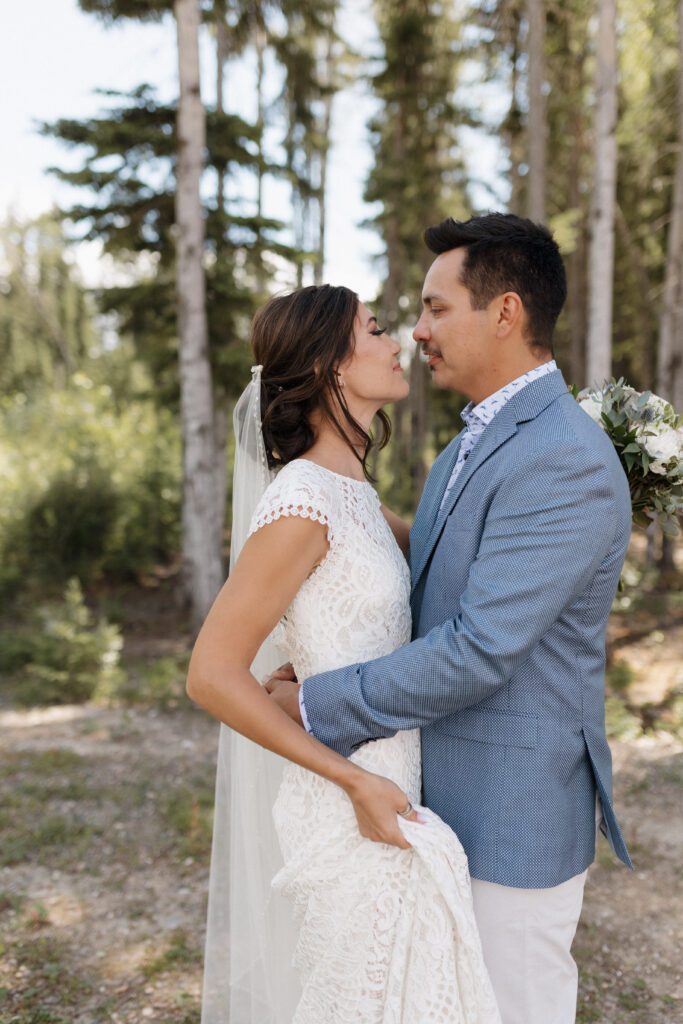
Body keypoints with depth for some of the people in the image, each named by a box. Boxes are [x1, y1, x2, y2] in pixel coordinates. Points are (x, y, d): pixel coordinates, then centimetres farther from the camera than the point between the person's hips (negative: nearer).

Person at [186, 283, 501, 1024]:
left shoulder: (352, 492, 6)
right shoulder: (303, 500, -21)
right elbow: (213, 675, -21)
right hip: (351, 802, -8)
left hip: (384, 782, 8)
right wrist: (355, 781, -19)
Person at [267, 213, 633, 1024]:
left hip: (514, 814, -9)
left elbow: (479, 649, -27)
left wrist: (316, 706, -18)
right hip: (448, 799, 9)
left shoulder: (567, 461, -24)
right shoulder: (472, 445, 8)